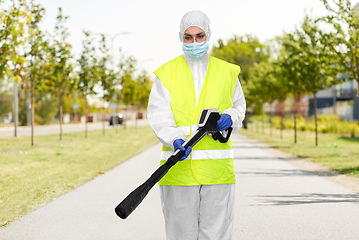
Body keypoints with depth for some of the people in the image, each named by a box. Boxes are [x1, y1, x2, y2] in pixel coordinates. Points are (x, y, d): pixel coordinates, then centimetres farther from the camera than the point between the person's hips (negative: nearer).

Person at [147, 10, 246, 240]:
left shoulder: (227, 72, 11)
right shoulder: (167, 73, 4)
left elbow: (238, 105, 23)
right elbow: (158, 113, -6)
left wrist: (230, 117, -1)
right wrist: (175, 140, -24)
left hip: (217, 168, 1)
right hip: (178, 165, -1)